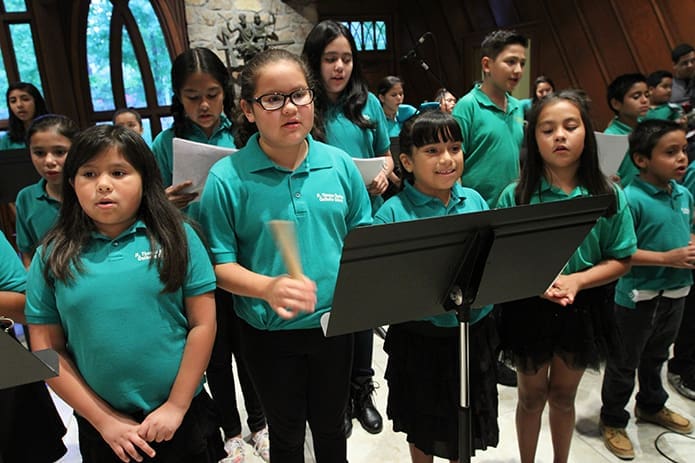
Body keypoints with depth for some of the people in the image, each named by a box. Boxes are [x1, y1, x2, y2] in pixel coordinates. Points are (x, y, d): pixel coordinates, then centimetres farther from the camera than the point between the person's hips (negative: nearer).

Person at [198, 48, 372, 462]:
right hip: (269, 334, -2)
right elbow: (220, 264, -11)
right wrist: (268, 288, -29)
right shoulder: (226, 177, -14)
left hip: (334, 325, 2)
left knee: (331, 428, 24)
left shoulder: (340, 165, -6)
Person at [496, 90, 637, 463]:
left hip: (583, 310, 1)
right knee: (532, 397, 18)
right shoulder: (515, 196, -12)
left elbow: (621, 260, -4)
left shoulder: (608, 197, -8)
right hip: (529, 308, -1)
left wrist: (576, 281, -20)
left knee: (563, 395, 21)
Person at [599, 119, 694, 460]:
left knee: (656, 356, 27)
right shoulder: (631, 199, -23)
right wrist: (668, 258, -26)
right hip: (638, 297, -7)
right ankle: (613, 421, 28)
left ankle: (651, 405, 49)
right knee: (624, 363, 9)